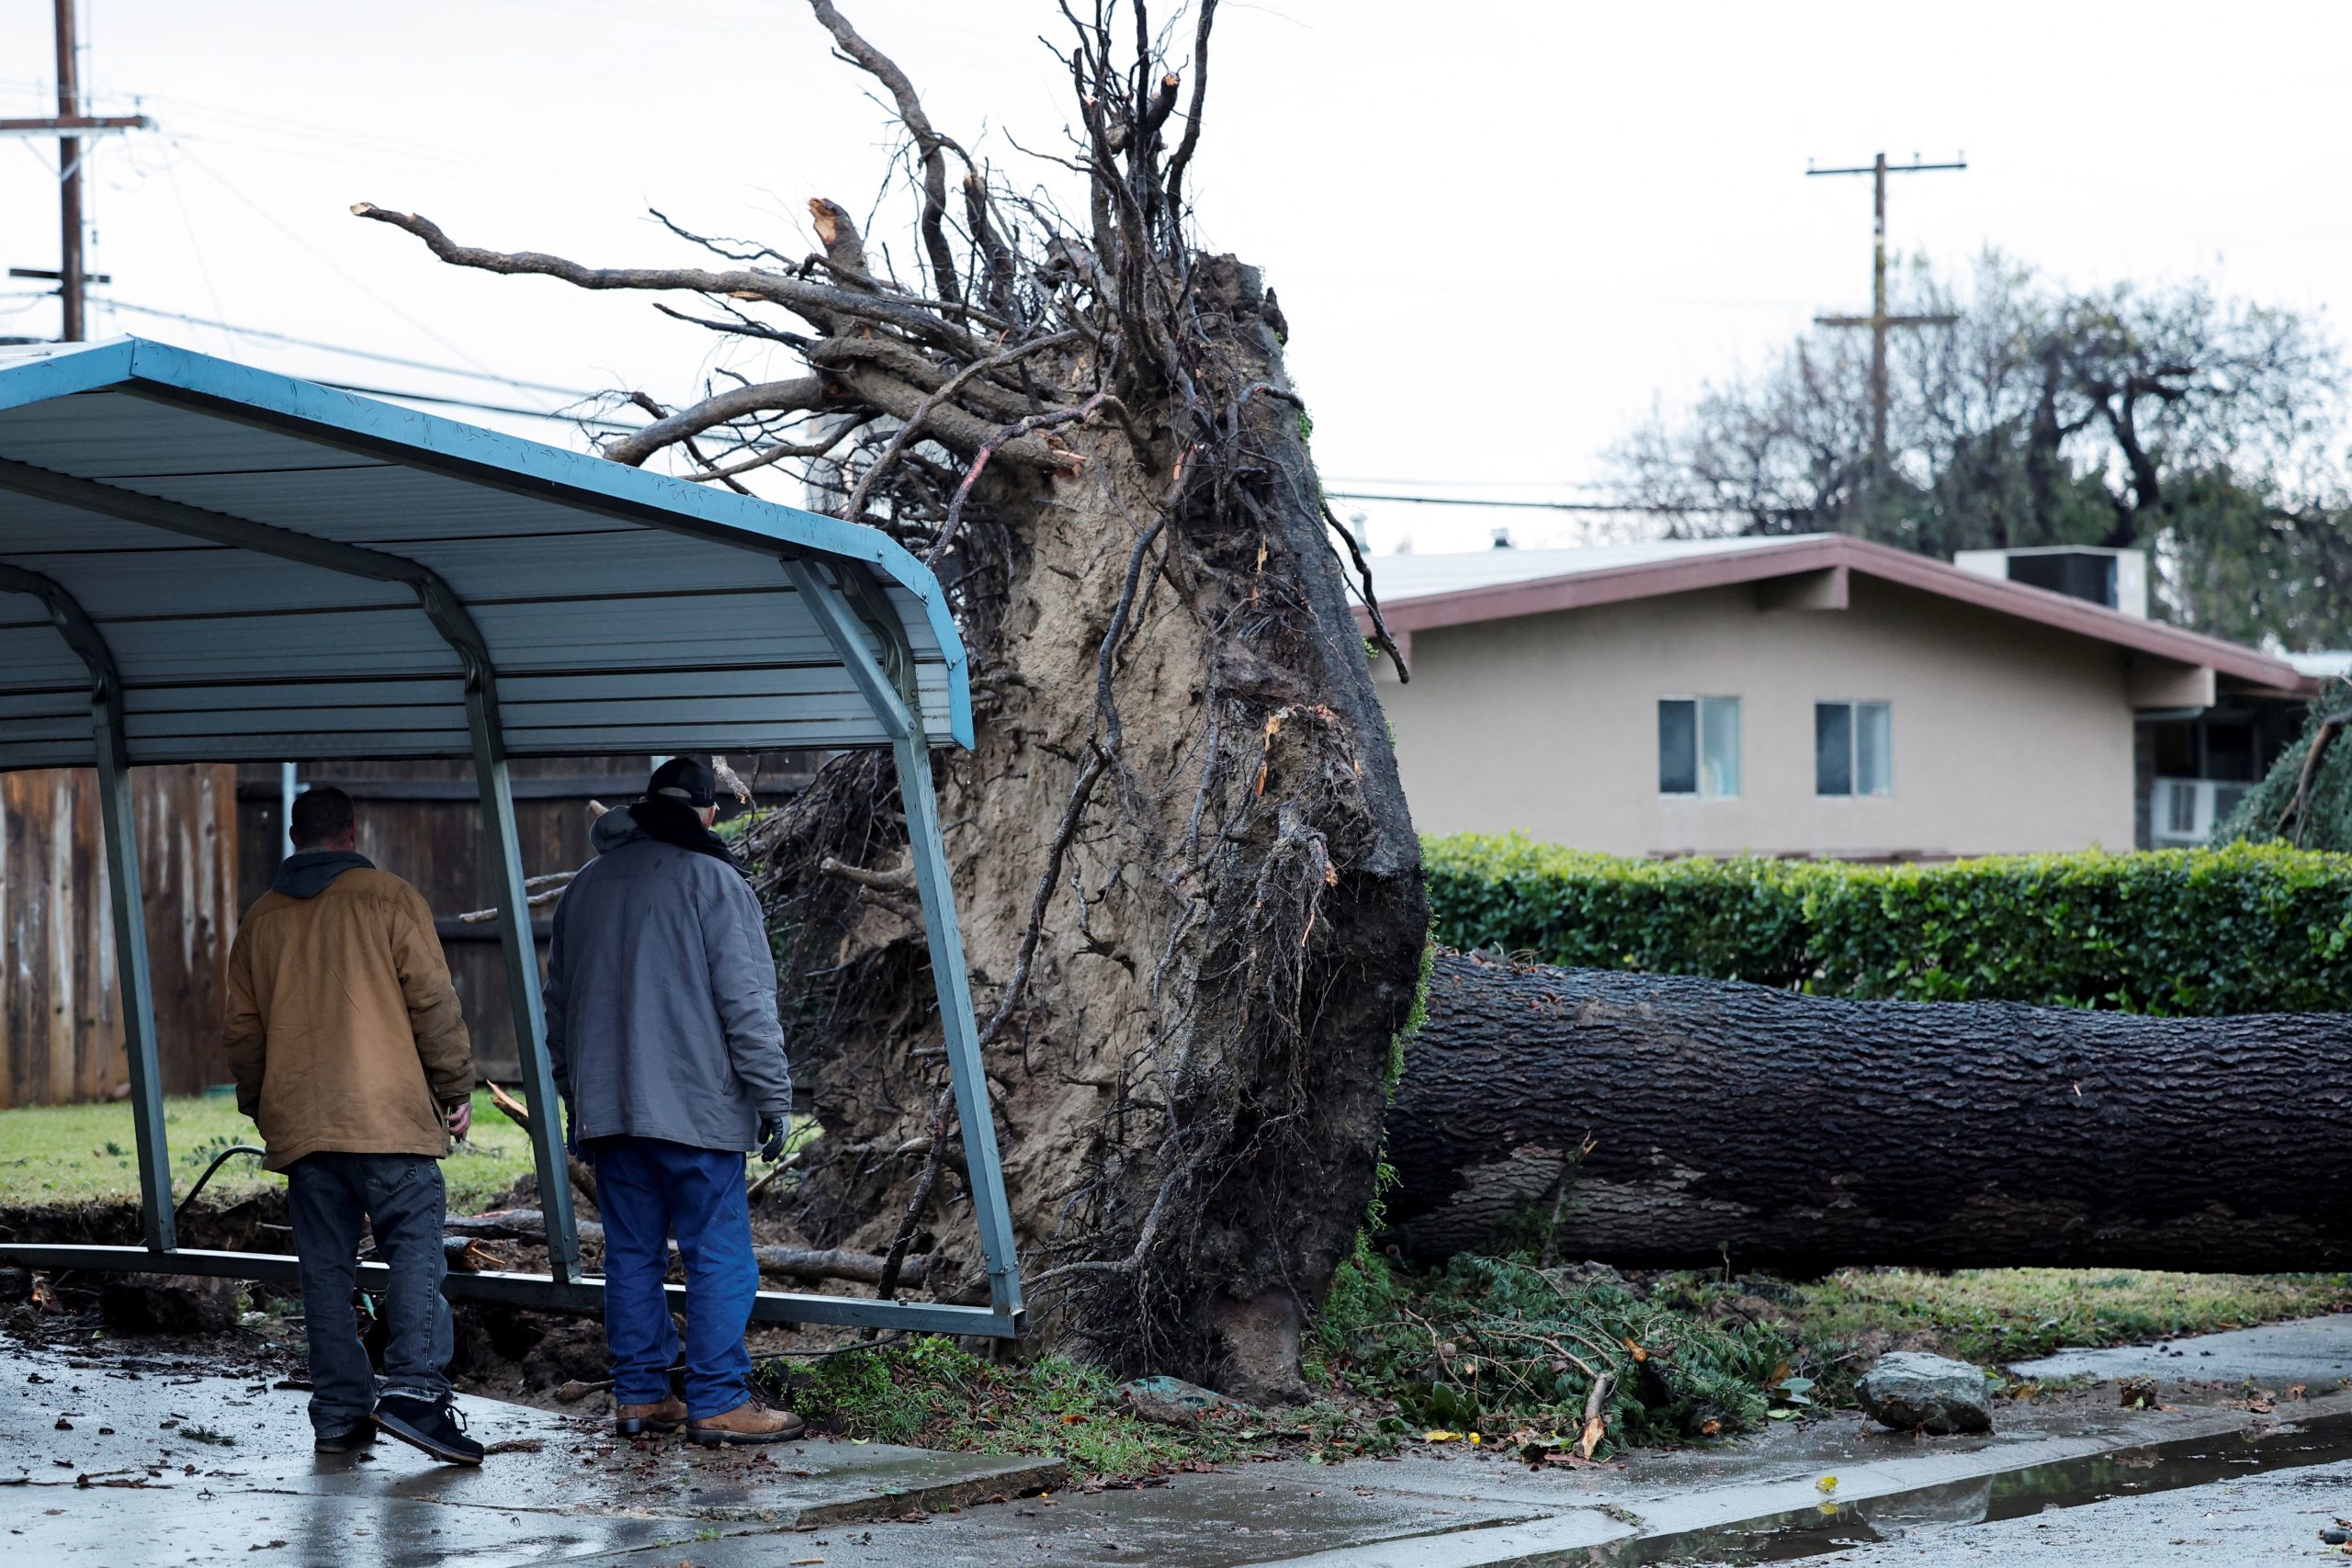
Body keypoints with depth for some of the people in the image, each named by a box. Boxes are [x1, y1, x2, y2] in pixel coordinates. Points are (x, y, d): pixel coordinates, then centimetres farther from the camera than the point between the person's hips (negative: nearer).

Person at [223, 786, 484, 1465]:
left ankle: (339, 1412, 7)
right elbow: (434, 1002, -3)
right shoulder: (389, 899, 0)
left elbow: (243, 1029, 18)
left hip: (300, 1123, 4)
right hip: (389, 1116, -4)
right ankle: (414, 1388, -21)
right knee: (415, 1250, -6)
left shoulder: (260, 920, 13)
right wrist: (456, 1090, 5)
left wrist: (261, 1108, 29)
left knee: (325, 1269, 8)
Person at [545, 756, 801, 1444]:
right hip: (695, 1105, -6)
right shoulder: (711, 881, -6)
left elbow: (559, 1005, 20)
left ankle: (638, 1395, 13)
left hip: (606, 1108, 6)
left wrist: (576, 1097, 27)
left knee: (632, 1252, 11)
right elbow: (747, 1002, -10)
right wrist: (774, 1099, -5)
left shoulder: (586, 885, 14)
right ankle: (717, 1402, -5)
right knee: (718, 1255, -2)